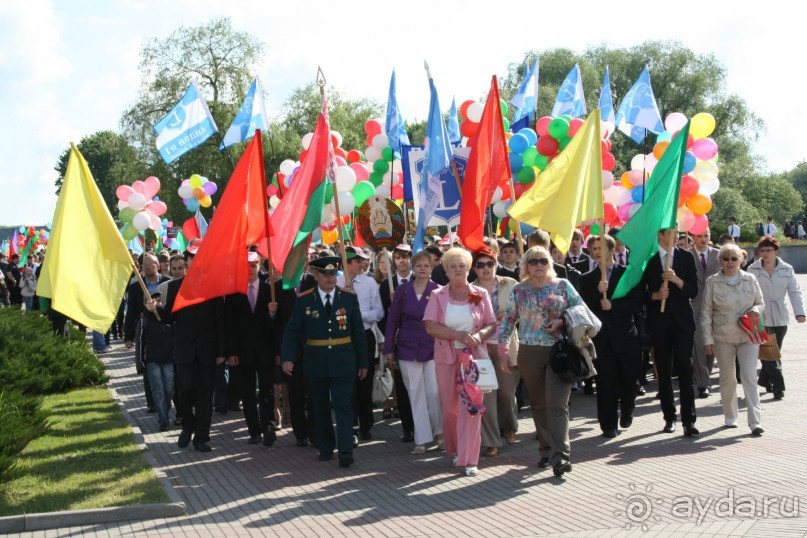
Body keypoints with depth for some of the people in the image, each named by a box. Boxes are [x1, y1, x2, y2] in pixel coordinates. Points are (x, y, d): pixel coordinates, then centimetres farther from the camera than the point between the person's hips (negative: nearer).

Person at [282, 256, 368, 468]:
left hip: (343, 362, -1)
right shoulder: (304, 300, -2)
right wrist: (287, 358, -16)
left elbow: (359, 332, 4)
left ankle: (345, 451, -10)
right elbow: (291, 332, -2)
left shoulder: (349, 297, 0)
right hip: (316, 362, 1)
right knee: (320, 407, 12)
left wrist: (363, 363, 3)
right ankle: (325, 448, 25)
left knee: (343, 406, -7)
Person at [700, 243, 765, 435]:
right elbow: (706, 312, 0)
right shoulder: (712, 282, -2)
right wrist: (708, 338, -4)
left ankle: (755, 421, -9)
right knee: (727, 378, 10)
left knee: (750, 377, -9)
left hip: (748, 336, 0)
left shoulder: (750, 279, 2)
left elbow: (760, 303, 13)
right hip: (723, 337, 0)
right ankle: (730, 417, 25)